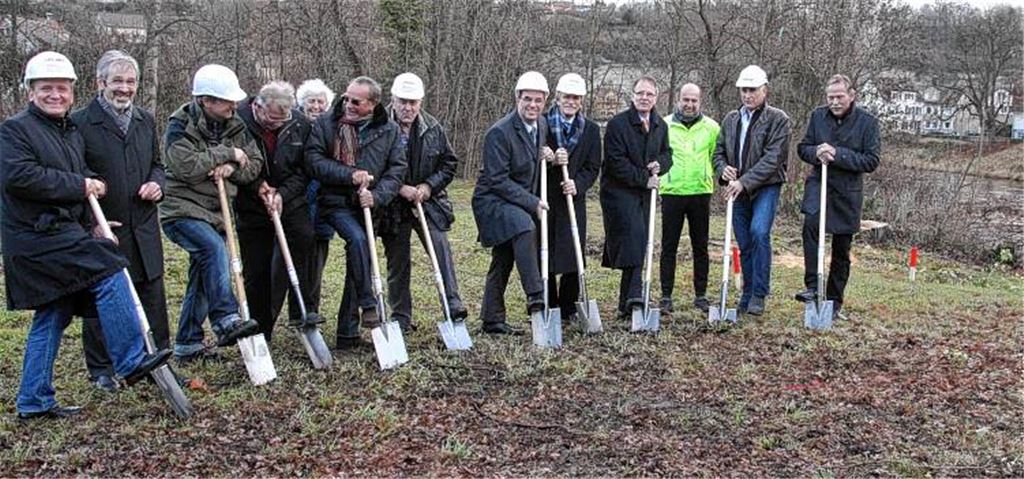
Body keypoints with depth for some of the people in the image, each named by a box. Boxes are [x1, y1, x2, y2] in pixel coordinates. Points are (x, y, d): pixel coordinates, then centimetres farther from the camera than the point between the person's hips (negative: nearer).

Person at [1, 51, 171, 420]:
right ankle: (130, 361, -14)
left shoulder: (73, 134, 19)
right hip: (37, 235, -9)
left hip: (60, 231, 9)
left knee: (52, 316, 12)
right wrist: (80, 185, -16)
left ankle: (34, 401, 20)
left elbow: (80, 191, 26)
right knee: (109, 273, -19)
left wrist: (91, 228, 11)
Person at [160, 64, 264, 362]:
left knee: (203, 280, 8)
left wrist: (232, 168, -14)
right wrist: (227, 153, -17)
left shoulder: (234, 127, 9)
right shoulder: (180, 126, -9)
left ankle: (187, 345, 19)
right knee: (215, 248, -32)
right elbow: (186, 166, -24)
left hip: (216, 213, 7)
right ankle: (227, 321, -33)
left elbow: (255, 165, 7)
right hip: (183, 211, -7)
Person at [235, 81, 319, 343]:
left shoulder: (300, 124, -6)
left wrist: (282, 194, -16)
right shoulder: (238, 120, -14)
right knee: (256, 271, 2)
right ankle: (259, 334, 15)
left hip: (290, 201, 2)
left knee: (304, 237, -23)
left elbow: (304, 171, -2)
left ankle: (302, 309, -11)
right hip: (251, 206, -1)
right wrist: (257, 186, -16)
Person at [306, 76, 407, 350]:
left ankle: (347, 334, 13)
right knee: (358, 239, -31)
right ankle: (368, 305, -19)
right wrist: (350, 175, -18)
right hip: (336, 201, -3)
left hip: (367, 206, 3)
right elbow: (314, 160, -7)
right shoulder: (326, 124, -1)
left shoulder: (389, 130, 4)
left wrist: (377, 195, -15)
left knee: (357, 265, 6)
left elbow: (397, 169, 1)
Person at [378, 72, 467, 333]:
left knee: (442, 250, -11)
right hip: (393, 208, -2)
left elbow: (449, 163, 8)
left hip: (429, 203, 2)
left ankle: (453, 305, -10)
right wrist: (400, 189, -17)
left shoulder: (433, 128, 2)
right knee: (397, 263, 7)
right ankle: (401, 318, 17)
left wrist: (429, 186, -7)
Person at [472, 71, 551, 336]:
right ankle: (535, 298, -31)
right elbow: (498, 180, -20)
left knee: (503, 261, 11)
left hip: (524, 202, 8)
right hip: (493, 200, -8)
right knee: (524, 228, -34)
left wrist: (546, 157, 1)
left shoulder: (542, 125, 6)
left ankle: (493, 320, 19)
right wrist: (532, 203, -21)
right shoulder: (499, 132, -19)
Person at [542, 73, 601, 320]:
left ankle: (569, 309, 14)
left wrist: (577, 184, -11)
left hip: (573, 200, 2)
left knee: (573, 256, 2)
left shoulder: (591, 130, 8)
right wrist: (551, 161, -18)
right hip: (543, 199, -2)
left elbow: (593, 167, 7)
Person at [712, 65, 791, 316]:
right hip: (738, 190, 5)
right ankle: (747, 294, 21)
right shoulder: (731, 119, 11)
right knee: (744, 244, 9)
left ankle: (759, 295, -15)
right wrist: (723, 170, -9)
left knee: (759, 232, -24)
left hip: (766, 187, -5)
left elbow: (772, 159, -16)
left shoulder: (778, 119, -6)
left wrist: (744, 182, -23)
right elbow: (719, 151, 14)